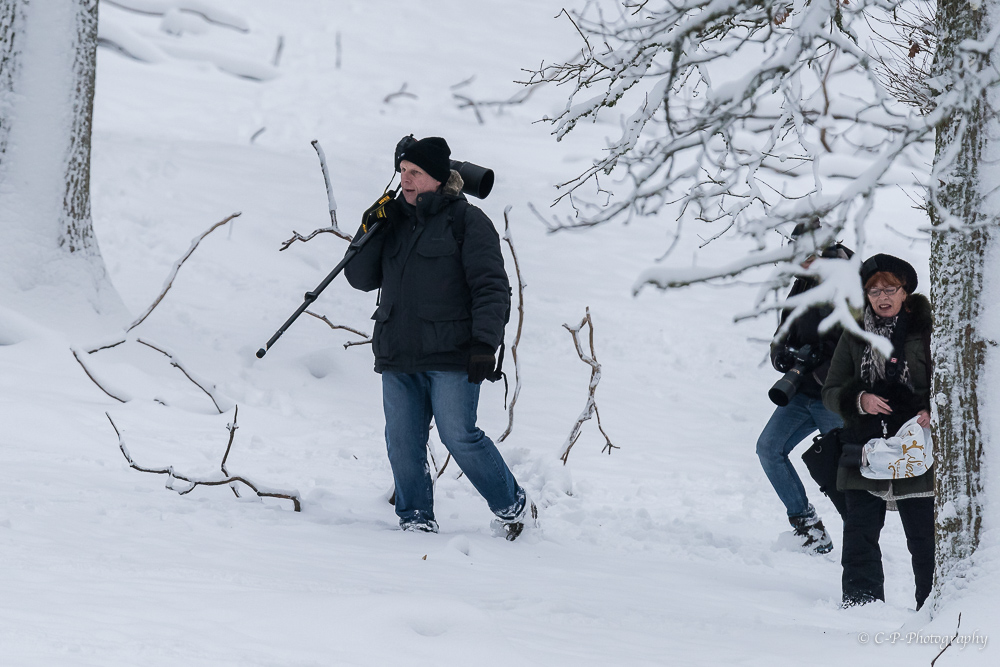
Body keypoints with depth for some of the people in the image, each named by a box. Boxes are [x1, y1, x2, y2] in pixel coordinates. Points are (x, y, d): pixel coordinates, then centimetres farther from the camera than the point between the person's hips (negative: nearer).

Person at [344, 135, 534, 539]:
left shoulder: (466, 222, -2)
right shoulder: (395, 221, 16)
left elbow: (491, 287, -7)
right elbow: (361, 278, 14)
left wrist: (485, 343, -17)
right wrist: (369, 233, -2)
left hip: (450, 355, -6)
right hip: (398, 356, 6)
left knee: (459, 437, -10)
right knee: (403, 443, 0)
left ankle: (512, 506, 7)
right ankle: (416, 521, 10)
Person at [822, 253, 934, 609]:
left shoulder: (925, 332, 1)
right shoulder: (855, 337, 9)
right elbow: (831, 392, 11)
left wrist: (931, 412, -13)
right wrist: (859, 400, -9)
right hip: (865, 451, 3)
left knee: (924, 537, -1)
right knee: (860, 535, 3)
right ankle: (860, 603, 11)